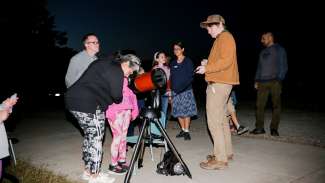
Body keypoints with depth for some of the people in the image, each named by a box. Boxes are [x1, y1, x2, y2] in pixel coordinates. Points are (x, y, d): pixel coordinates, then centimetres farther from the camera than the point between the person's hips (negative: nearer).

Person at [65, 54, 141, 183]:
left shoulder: (105, 64, 20)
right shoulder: (116, 71, -10)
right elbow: (117, 96, -12)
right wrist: (119, 99, 10)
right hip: (89, 105, -10)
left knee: (89, 137, 17)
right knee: (96, 139, -1)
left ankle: (87, 171, 26)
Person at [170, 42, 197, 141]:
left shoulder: (188, 61, 0)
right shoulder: (172, 63, 14)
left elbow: (190, 76, -6)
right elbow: (171, 77, 14)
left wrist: (183, 87, -18)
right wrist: (171, 89, 3)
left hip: (186, 90, -4)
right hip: (175, 91, 4)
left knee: (186, 110, -5)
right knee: (178, 111, 5)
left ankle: (187, 131, 2)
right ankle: (183, 130, 16)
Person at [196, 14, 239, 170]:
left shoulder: (225, 37, -7)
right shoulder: (221, 39, 22)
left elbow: (226, 61, -19)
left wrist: (207, 68, -15)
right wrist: (209, 63, 11)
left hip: (219, 83, -11)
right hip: (220, 83, 11)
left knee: (214, 121, -11)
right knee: (221, 118, 15)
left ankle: (220, 159, -8)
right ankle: (226, 152, 24)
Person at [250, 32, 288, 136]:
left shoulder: (279, 49, 6)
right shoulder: (263, 52, 22)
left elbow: (283, 66, 0)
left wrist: (279, 79, -11)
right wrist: (257, 80, 12)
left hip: (274, 82, -5)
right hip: (262, 82, 5)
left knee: (276, 105, -2)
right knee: (259, 105, -2)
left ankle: (274, 129, 4)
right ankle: (259, 128, 3)